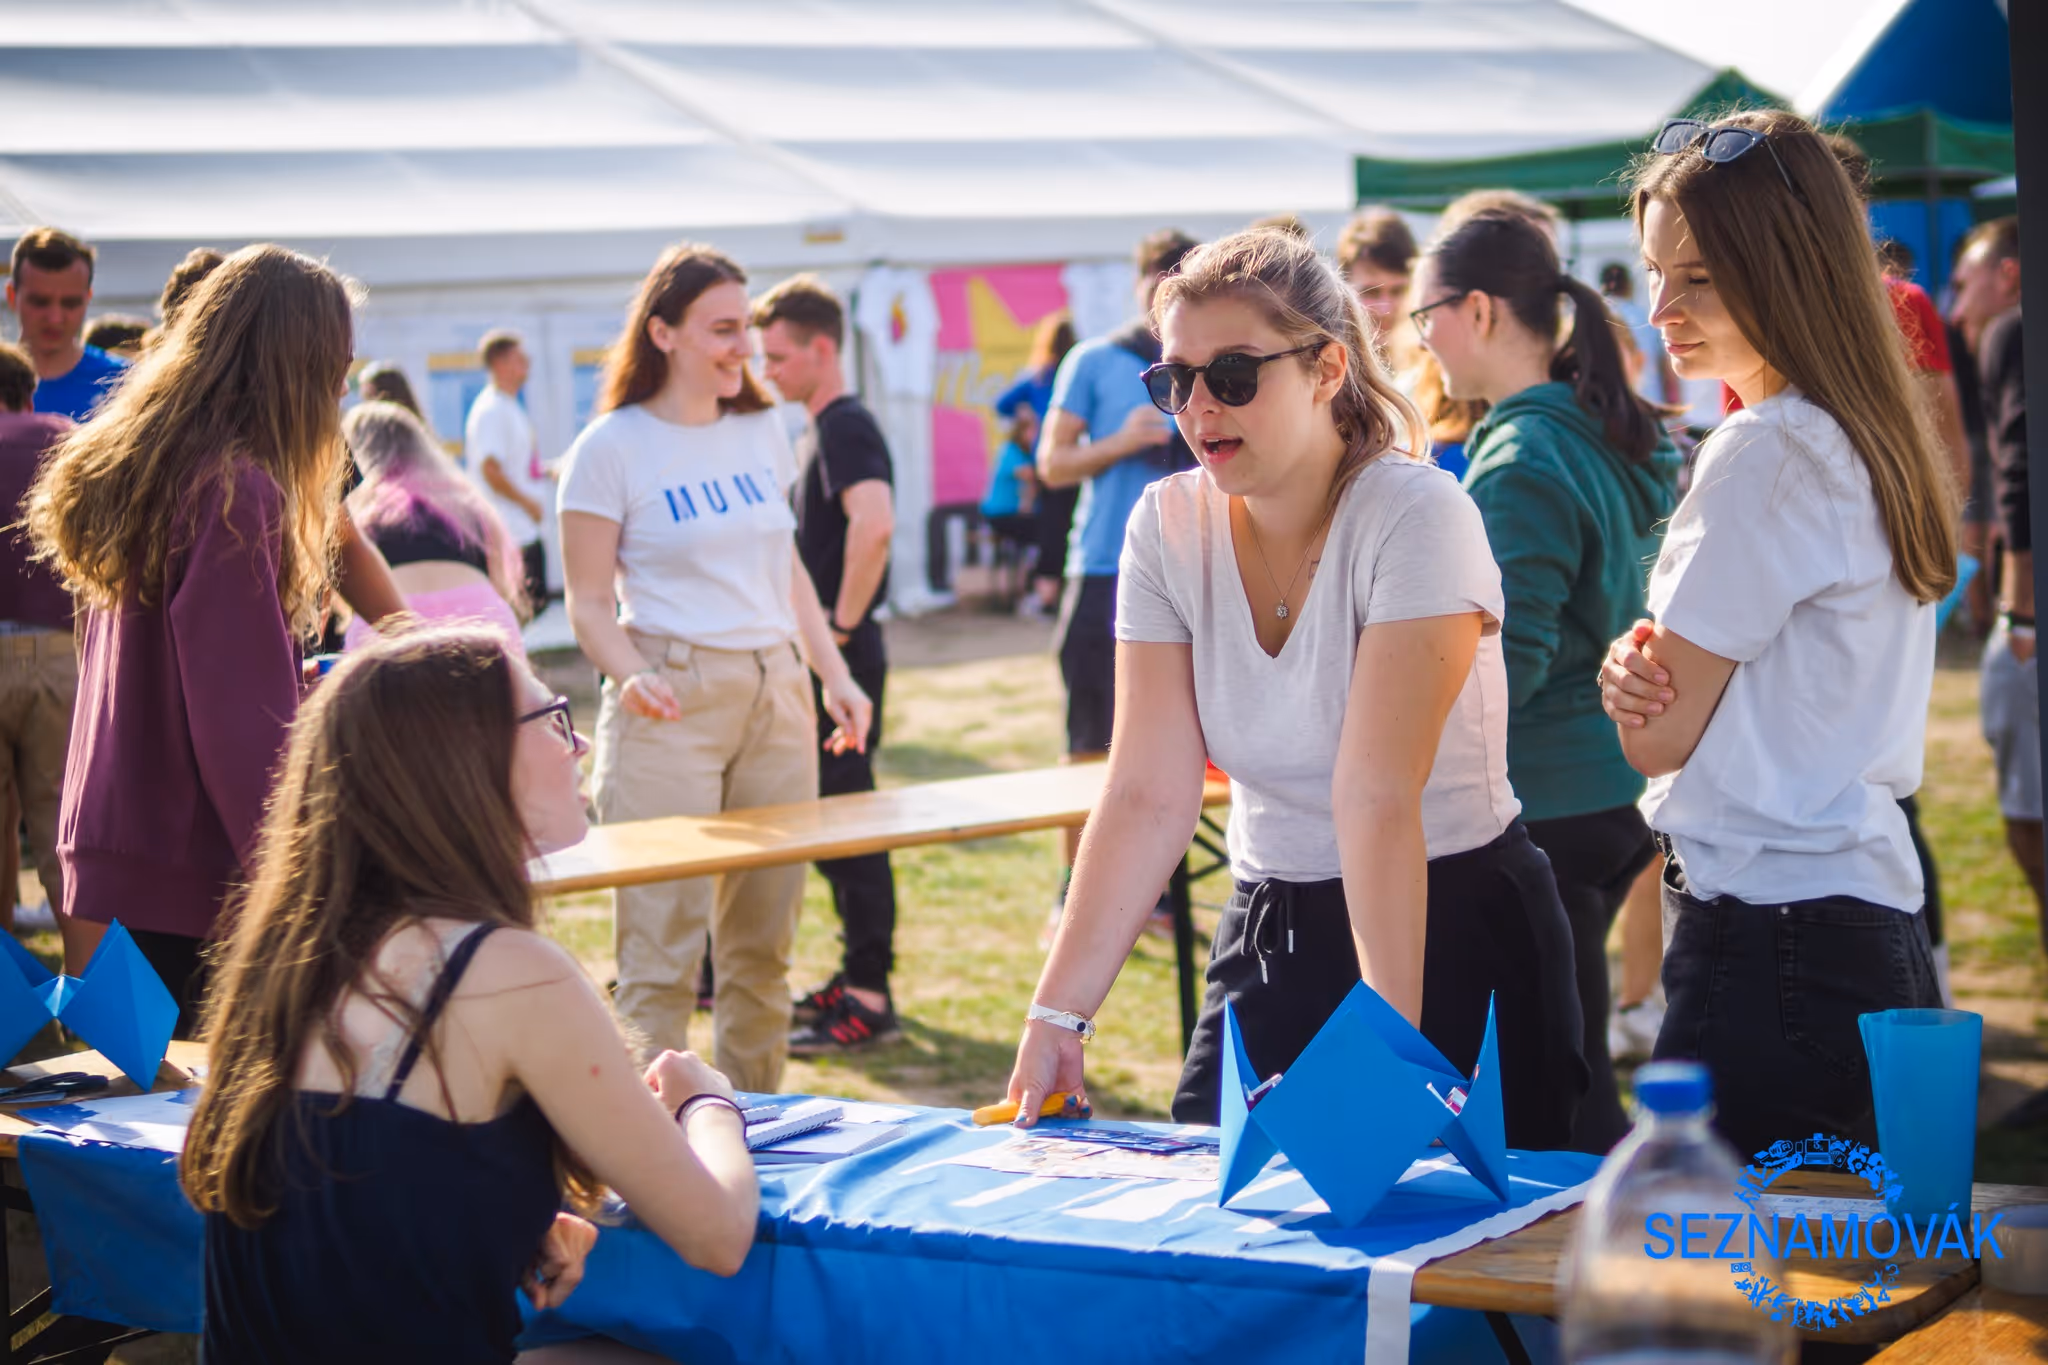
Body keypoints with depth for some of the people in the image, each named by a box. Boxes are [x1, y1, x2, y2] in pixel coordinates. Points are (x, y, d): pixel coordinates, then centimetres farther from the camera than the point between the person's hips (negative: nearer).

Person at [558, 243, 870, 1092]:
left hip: (774, 698, 6)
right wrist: (630, 675, -23)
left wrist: (835, 677, 12)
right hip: (671, 702, -6)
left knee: (764, 942, 8)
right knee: (662, 951, -8)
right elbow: (589, 602, -5)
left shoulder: (763, 430, 12)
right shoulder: (612, 447, -5)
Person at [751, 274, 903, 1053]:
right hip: (824, 662, 10)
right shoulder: (828, 429, 15)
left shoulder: (846, 428, -16)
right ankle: (859, 978, 24)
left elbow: (875, 523, -33)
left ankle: (870, 1002, -2)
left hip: (842, 660, -10)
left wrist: (842, 623, -24)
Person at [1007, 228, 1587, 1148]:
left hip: (1450, 932, -5)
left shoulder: (1415, 518, -18)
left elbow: (1377, 796, -28)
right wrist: (1057, 1011, -15)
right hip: (1271, 935, 5)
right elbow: (1150, 796, -7)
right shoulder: (1169, 527, -3)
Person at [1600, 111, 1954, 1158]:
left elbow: (1662, 737, -12)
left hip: (1773, 946, -10)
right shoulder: (1868, 443, 13)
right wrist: (1638, 675, -4)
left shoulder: (1767, 453, -15)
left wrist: (1640, 681, 8)